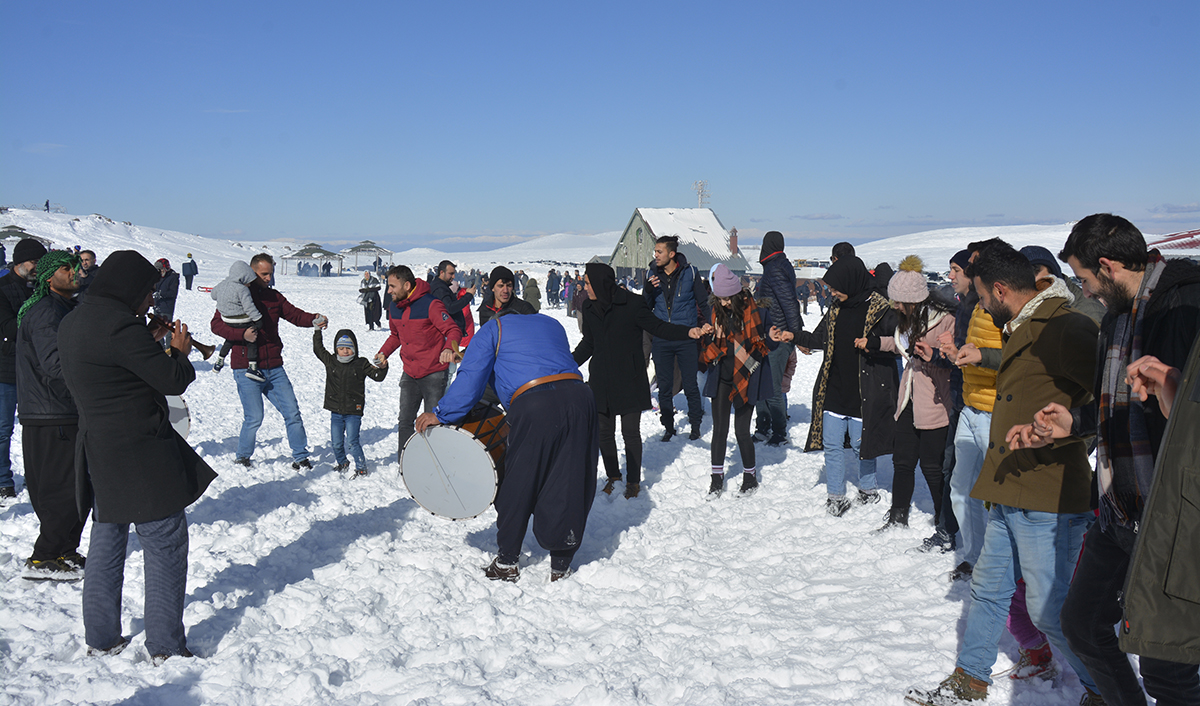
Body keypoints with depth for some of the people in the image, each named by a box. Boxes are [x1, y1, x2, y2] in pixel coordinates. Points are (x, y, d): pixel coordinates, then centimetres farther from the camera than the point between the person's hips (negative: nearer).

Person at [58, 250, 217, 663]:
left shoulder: (71, 324, 10)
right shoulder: (122, 327, -21)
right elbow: (173, 381, -18)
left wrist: (154, 346, 11)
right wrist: (179, 351, 1)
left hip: (97, 454, 9)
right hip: (140, 457, -9)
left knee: (106, 544, 19)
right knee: (166, 549, 2)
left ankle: (101, 638, 28)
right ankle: (166, 645, 8)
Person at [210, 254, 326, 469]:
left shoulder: (274, 296, 13)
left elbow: (295, 315, 6)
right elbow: (216, 323, -5)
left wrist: (314, 320, -15)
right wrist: (242, 333, -21)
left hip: (274, 369, 5)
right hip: (247, 370, -5)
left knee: (292, 412, 1)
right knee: (254, 418, -3)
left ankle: (300, 457, 12)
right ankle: (242, 457, 21)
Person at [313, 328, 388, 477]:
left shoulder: (361, 364, -2)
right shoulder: (330, 361, 5)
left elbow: (377, 376, -2)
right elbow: (318, 349, 14)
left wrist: (382, 367, -21)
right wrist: (318, 330, 9)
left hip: (353, 412, -3)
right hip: (336, 412, 4)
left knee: (352, 441, -9)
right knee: (336, 442, 8)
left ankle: (361, 467, 5)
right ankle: (342, 463, 34)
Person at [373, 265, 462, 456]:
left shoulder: (430, 304, -17)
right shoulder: (394, 306, 5)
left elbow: (453, 330, -17)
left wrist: (449, 348, -37)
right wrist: (383, 352, 5)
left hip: (433, 374, -6)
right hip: (409, 374, 7)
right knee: (405, 422, 10)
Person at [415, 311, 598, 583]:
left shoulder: (493, 329, 17)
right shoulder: (551, 323, 32)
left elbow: (470, 379, 5)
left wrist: (440, 414, 11)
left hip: (535, 405, -4)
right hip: (579, 395, 5)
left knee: (518, 484, 10)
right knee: (570, 483, 12)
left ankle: (507, 562, 20)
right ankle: (561, 564, 19)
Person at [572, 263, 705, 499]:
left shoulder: (632, 304, -12)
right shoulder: (589, 307, 5)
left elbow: (658, 327, -8)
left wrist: (688, 332, -22)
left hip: (630, 381, -4)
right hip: (601, 381, 5)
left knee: (631, 432, 2)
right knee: (604, 431, 9)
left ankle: (633, 481, 18)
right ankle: (612, 475, 29)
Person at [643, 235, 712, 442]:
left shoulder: (690, 272, -3)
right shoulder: (652, 274, 4)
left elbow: (704, 303, 5)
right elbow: (645, 307, 8)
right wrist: (648, 291, -11)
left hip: (686, 337, -3)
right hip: (661, 338, 3)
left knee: (690, 385, 4)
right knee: (664, 386, 8)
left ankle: (695, 425, 19)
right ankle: (668, 426, 20)